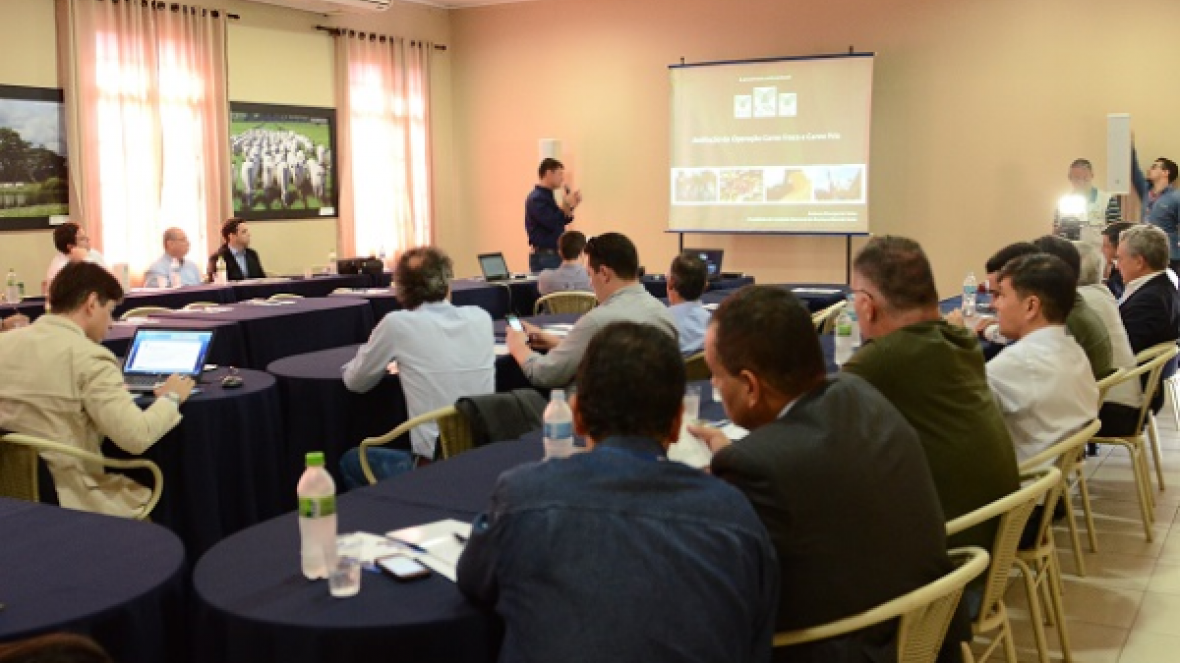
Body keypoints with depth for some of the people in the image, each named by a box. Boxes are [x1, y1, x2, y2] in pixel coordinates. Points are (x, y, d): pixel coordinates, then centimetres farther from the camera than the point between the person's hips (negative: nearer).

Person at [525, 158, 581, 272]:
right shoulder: (537, 199, -15)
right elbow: (552, 224, -23)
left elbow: (562, 220, 19)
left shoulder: (547, 196, 15)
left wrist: (570, 206, 3)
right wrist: (566, 205, -15)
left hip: (553, 254, 10)